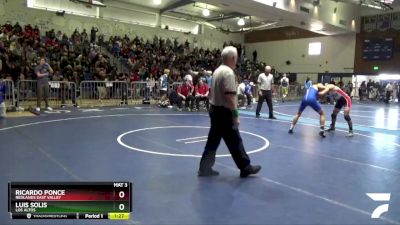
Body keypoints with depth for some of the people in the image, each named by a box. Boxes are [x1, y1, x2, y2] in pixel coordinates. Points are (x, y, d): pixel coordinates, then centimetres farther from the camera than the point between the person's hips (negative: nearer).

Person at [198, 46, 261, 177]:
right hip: (224, 112, -9)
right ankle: (245, 167, 15)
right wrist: (235, 115, -22)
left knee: (213, 140, 13)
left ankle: (205, 168, 17)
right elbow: (230, 96, -24)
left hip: (214, 109, 10)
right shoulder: (229, 72, -18)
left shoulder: (217, 71, 12)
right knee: (235, 141, 2)